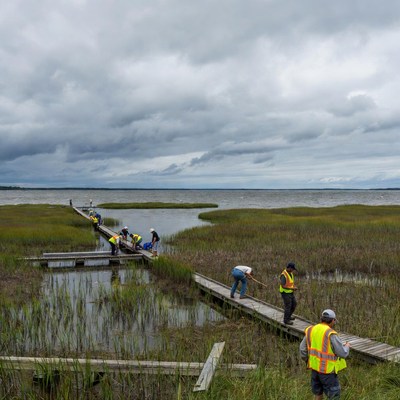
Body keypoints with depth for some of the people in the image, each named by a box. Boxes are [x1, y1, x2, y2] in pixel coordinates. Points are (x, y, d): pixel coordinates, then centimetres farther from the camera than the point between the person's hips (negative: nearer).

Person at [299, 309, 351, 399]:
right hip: (327, 369, -6)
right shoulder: (330, 334, -23)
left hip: (315, 366, 6)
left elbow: (303, 349, 2)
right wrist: (347, 346, 2)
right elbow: (343, 353, -19)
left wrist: (308, 361, 19)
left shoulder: (311, 330, -2)